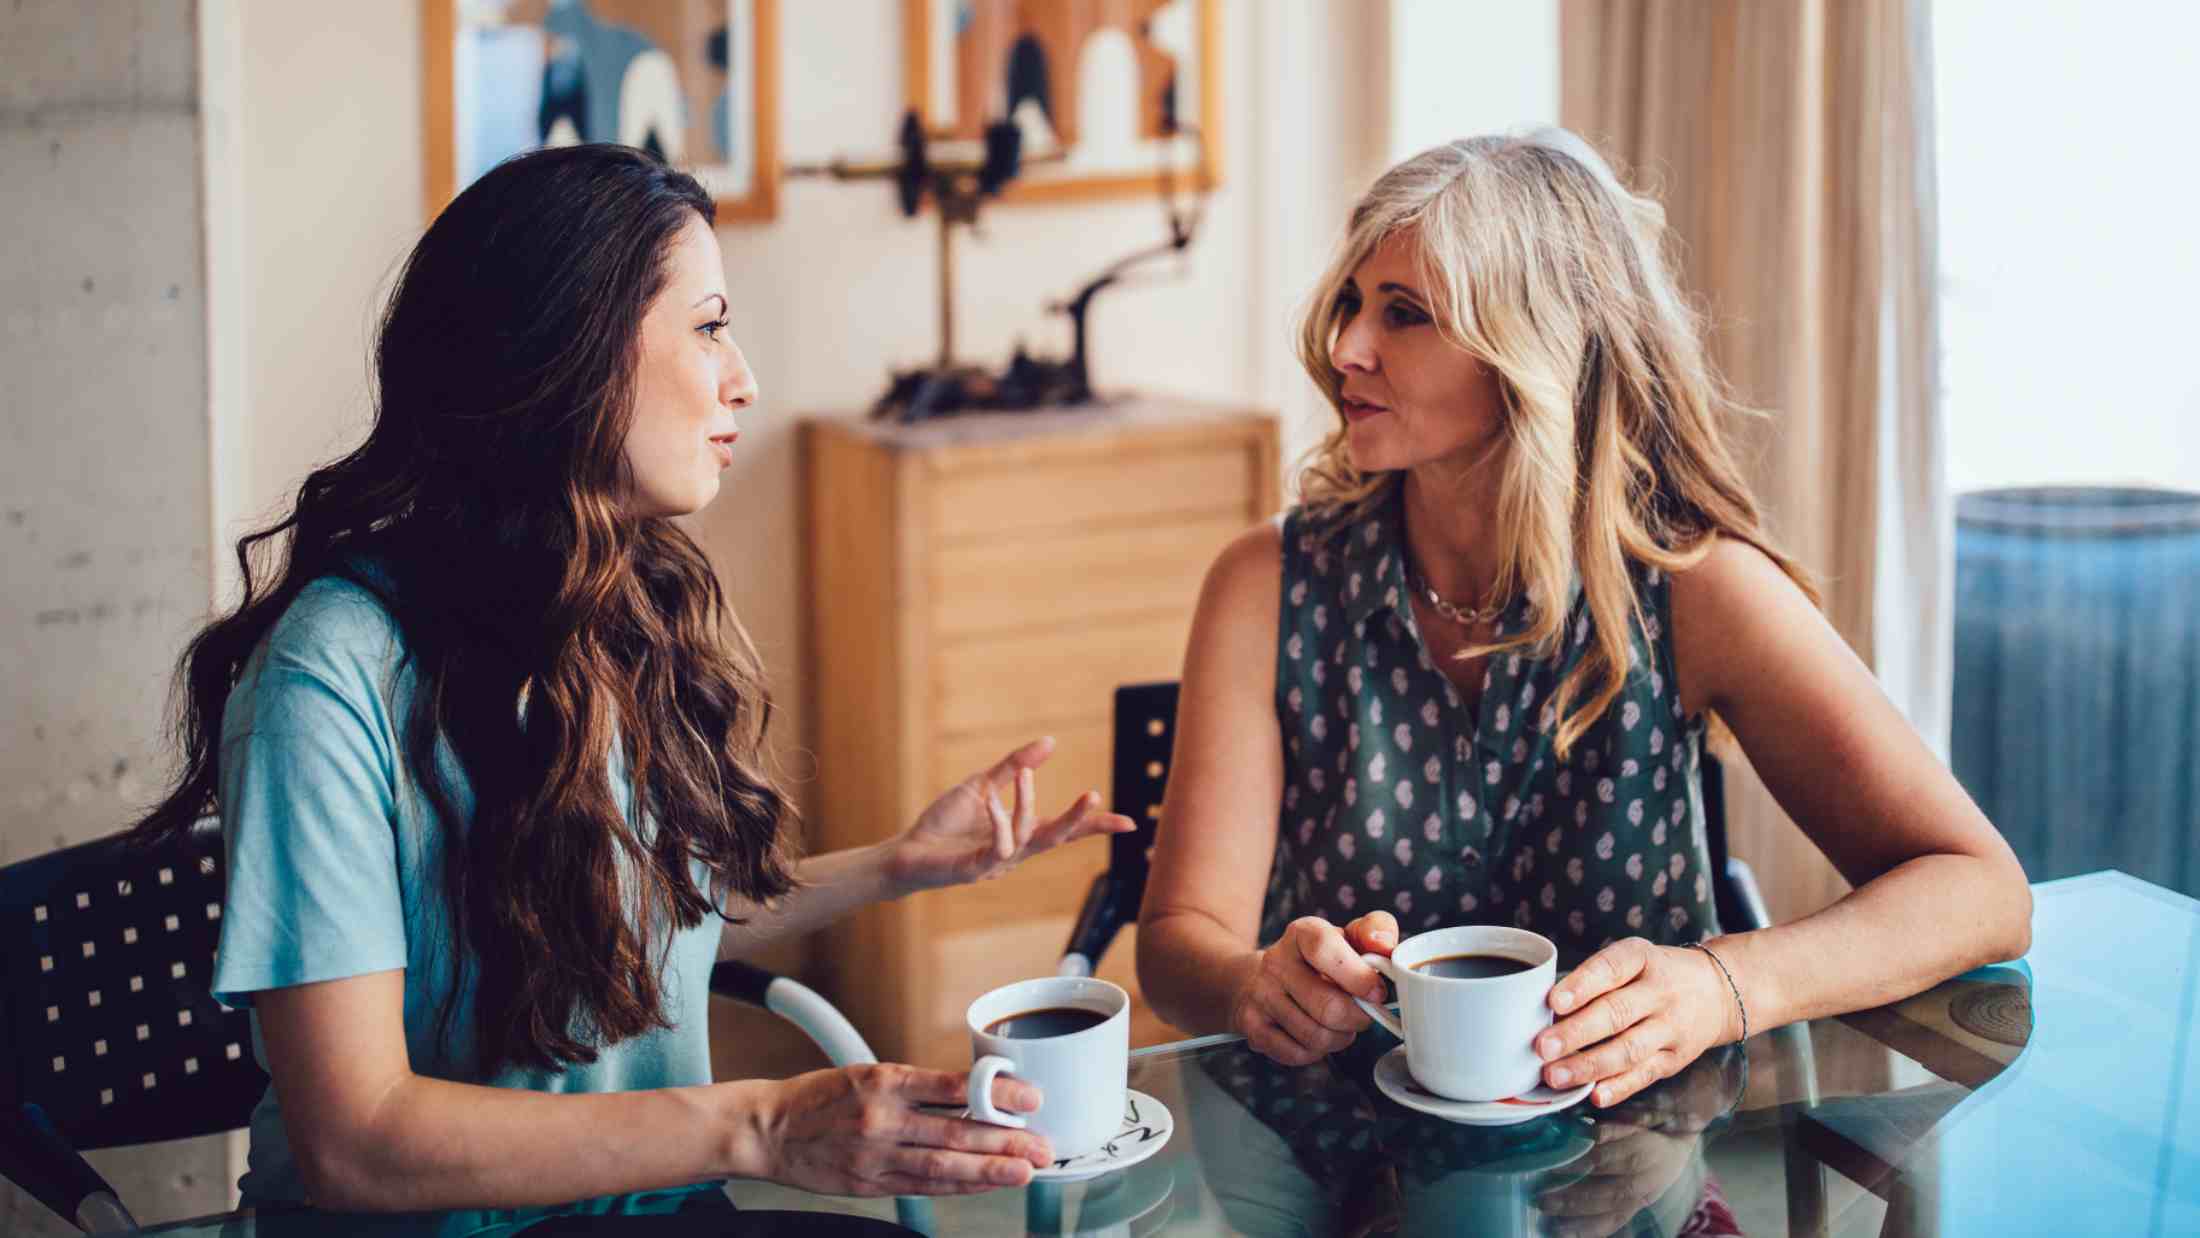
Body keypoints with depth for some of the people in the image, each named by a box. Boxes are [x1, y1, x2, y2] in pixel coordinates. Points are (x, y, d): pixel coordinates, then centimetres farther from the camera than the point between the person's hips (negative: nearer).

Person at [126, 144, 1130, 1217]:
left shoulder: (649, 608, 5)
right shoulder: (337, 677, -18)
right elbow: (353, 1142, -22)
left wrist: (896, 866, 12)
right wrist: (755, 1130, -27)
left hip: (659, 1205, 6)